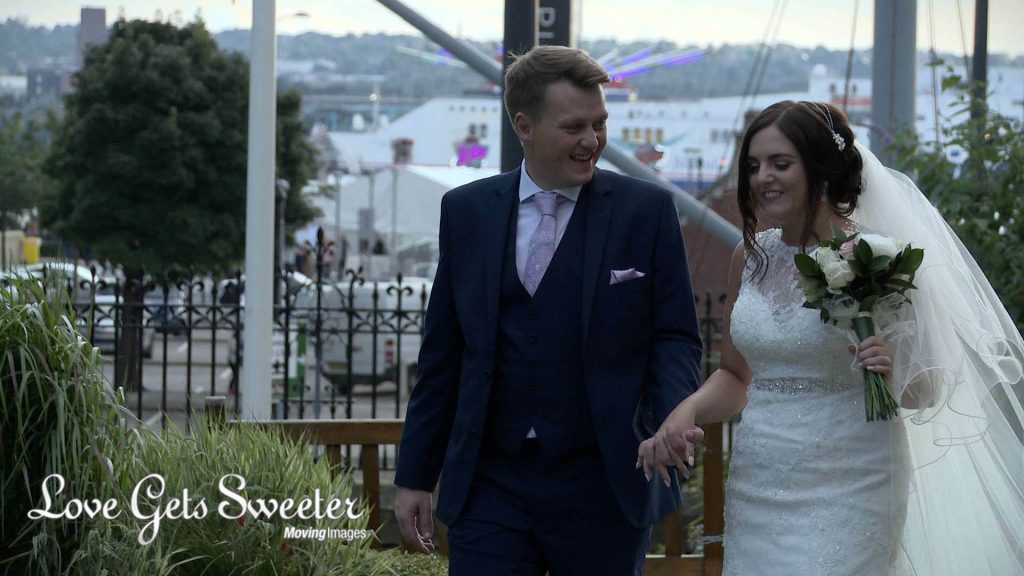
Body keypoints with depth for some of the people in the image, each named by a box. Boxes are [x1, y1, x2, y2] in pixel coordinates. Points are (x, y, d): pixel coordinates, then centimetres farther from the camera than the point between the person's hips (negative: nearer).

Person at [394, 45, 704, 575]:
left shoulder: (646, 209, 0)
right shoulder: (466, 211, 6)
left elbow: (675, 337, 1)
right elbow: (443, 353, 9)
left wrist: (673, 422, -19)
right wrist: (415, 476, 8)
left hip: (602, 490, -1)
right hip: (490, 487, 1)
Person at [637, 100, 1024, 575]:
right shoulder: (750, 255, 6)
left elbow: (929, 390, -3)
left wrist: (892, 377, -24)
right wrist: (685, 413, -3)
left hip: (846, 493, -5)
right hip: (757, 487, 5)